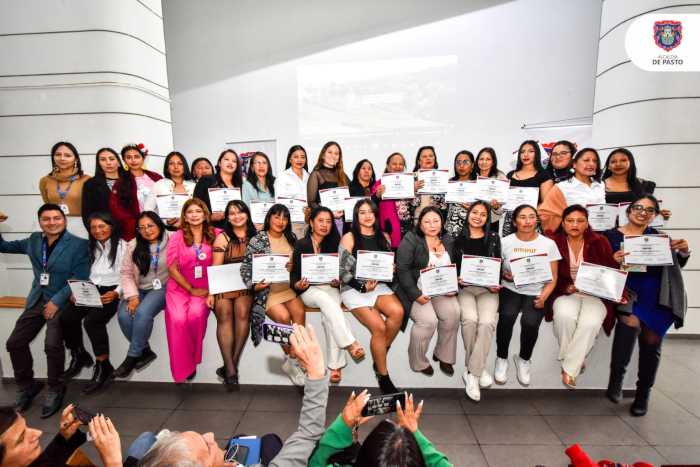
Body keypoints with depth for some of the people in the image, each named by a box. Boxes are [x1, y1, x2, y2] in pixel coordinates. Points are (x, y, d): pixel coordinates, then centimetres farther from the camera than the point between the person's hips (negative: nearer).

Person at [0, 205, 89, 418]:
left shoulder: (78, 245, -9)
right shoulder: (34, 240, 9)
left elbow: (79, 278, -13)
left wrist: (57, 301, -18)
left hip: (62, 301, -6)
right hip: (37, 299, 6)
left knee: (52, 344, -20)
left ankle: (55, 389, 4)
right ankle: (26, 385, 28)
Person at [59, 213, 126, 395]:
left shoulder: (121, 246, -1)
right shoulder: (90, 247, 19)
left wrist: (116, 293, -22)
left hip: (110, 292, -6)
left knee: (92, 320, -28)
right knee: (66, 317, -17)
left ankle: (103, 366, -12)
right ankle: (79, 356, 8)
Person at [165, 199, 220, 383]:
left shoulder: (216, 235, 4)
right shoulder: (177, 237, 6)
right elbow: (172, 269, 2)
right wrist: (192, 289, -6)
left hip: (205, 287, -1)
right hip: (179, 286, 1)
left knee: (196, 313, -27)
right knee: (178, 318, -23)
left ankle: (193, 357, -3)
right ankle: (184, 367, -8)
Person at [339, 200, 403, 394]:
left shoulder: (384, 237, 13)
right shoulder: (349, 238, -1)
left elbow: (390, 265, 21)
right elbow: (343, 273, -3)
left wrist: (392, 269, -3)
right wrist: (363, 287, -15)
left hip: (379, 285, 4)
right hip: (354, 289, -4)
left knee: (398, 311, -28)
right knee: (379, 327, -24)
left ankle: (380, 356, -3)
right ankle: (382, 376, 1)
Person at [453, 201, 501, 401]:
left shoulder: (494, 237, 12)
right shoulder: (458, 238, 8)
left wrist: (495, 285, -6)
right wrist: (457, 279, -12)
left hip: (487, 289, 1)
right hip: (464, 287, -1)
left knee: (487, 321, -27)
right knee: (469, 319, -28)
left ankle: (472, 372, -16)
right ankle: (479, 369, -6)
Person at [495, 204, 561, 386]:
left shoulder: (548, 244, 3)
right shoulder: (505, 242, 3)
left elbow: (552, 278, 2)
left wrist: (544, 296, -13)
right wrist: (504, 275, -19)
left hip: (535, 293, 1)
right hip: (510, 289, 0)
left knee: (530, 322, -26)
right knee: (507, 316, -29)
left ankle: (523, 359, 7)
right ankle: (501, 359, -2)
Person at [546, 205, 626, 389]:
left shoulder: (600, 242, 4)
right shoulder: (554, 243, -1)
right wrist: (567, 288, -18)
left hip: (595, 295, 1)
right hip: (566, 293, -1)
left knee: (591, 323, -29)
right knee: (564, 315, -33)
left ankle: (570, 369, -11)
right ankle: (575, 359, -3)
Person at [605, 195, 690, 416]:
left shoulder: (658, 237, 18)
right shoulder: (612, 236, 7)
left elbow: (675, 265, 14)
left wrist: (684, 252, -5)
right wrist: (614, 261, -20)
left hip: (658, 296, 3)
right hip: (627, 292, -3)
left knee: (651, 340, -5)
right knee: (630, 320, -30)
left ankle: (644, 393, 14)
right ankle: (616, 377, -17)